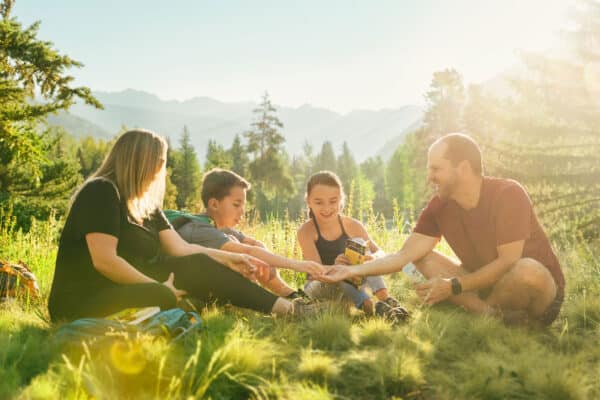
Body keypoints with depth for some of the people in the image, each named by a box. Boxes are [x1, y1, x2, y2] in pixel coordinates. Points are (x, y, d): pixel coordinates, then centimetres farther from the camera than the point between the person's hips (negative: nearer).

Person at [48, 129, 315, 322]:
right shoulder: (101, 192, -14)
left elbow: (182, 249, 8)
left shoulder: (145, 204, 13)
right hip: (83, 301, -8)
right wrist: (161, 287, -19)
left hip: (128, 290, 9)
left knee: (197, 267, -9)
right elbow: (104, 261, -23)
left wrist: (229, 260, -2)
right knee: (162, 297, -28)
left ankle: (283, 308, -12)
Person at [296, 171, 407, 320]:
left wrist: (373, 257, -36)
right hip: (319, 287, -3)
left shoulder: (352, 226, -9)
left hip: (350, 285, 3)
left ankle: (386, 299, -34)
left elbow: (380, 253, -9)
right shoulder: (306, 230, -19)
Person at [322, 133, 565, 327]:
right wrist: (354, 270, -18)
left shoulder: (508, 195, -21)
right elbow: (406, 256, -8)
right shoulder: (439, 207, -5)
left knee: (527, 270, -39)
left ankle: (478, 311, -11)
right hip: (485, 285, 6)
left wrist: (454, 287, -25)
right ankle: (494, 315, -24)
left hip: (542, 289, -5)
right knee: (423, 260, -8)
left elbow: (509, 261, -25)